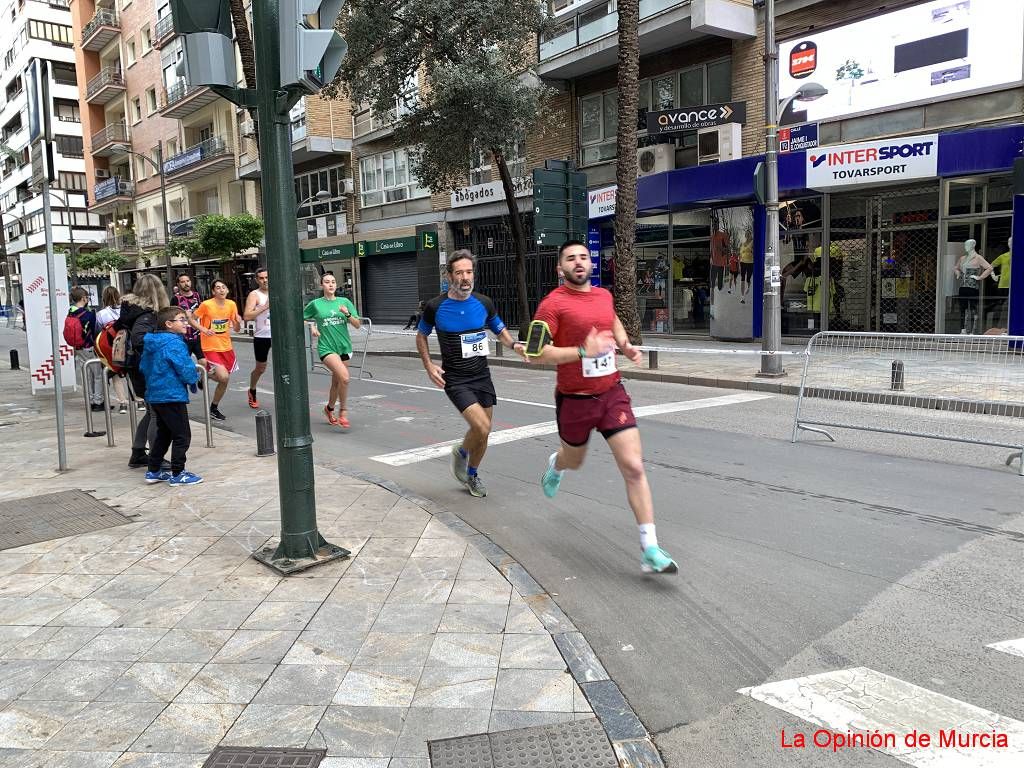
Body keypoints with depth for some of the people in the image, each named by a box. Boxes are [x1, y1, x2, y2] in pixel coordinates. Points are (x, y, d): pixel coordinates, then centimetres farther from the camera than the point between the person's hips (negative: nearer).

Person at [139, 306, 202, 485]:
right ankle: (177, 474, 4)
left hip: (154, 395, 9)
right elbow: (186, 370, -19)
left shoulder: (151, 343, 10)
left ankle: (153, 471, 24)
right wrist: (195, 377, 1)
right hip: (172, 396, -9)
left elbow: (143, 367, 18)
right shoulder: (175, 343, -17)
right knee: (182, 436, 0)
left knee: (164, 433, 20)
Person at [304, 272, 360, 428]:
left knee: (337, 382, 14)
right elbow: (301, 318, 16)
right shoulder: (315, 304, 1)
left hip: (344, 347, 4)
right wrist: (311, 327, -1)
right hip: (326, 347, -4)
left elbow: (358, 325, 3)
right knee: (344, 377, -24)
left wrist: (348, 314, -14)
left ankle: (330, 408, 41)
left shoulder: (344, 302, 5)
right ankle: (343, 411, -7)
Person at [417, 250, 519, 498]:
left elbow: (501, 331, 12)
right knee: (482, 427, -19)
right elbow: (421, 336, 9)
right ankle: (461, 452, 14)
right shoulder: (435, 307, -7)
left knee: (483, 433, 11)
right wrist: (428, 365, -5)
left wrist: (515, 345, -9)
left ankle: (472, 475, 36)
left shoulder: (484, 303, -1)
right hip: (455, 380, -4)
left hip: (482, 376, 4)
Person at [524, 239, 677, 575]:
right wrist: (583, 351, -27)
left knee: (634, 467, -8)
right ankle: (555, 464, 63)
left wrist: (625, 345, 10)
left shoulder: (604, 295, 6)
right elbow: (533, 353, -21)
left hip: (612, 393, 3)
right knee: (574, 460, 22)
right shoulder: (553, 303, -13)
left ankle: (650, 550, -4)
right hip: (574, 399, -3)